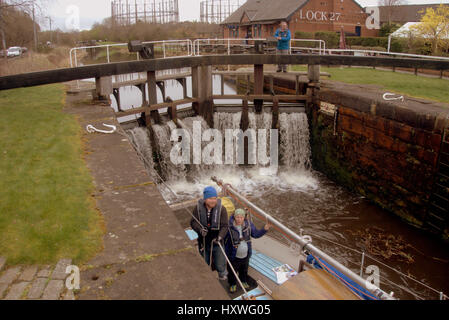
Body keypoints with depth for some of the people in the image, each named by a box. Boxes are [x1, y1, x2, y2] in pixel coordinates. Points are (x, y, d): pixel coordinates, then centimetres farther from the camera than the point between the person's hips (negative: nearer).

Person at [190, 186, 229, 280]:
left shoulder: (221, 209, -16)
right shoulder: (198, 208, -12)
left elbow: (224, 226, -16)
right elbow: (193, 222, -8)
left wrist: (220, 236, -32)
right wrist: (200, 229, -28)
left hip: (216, 243, -1)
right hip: (203, 242, 2)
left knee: (220, 266, 7)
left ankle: (222, 274, 41)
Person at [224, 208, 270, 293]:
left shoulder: (249, 224, -12)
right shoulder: (229, 226, -24)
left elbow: (255, 234, 1)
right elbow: (224, 240, -14)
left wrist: (264, 229, -13)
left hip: (245, 255, 4)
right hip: (233, 256, -4)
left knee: (244, 270, 26)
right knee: (232, 271, 16)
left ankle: (244, 281, 53)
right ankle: (233, 284, 43)